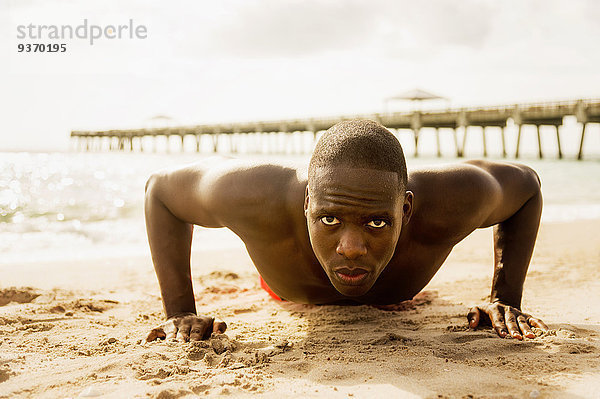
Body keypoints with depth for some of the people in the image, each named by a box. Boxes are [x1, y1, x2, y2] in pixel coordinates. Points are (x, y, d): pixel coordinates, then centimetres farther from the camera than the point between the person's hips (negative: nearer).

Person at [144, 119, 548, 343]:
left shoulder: (445, 204, -47)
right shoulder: (262, 199, -49)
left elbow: (526, 184, -24)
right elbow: (161, 188, -29)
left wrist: (506, 300, -29)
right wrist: (180, 312, -34)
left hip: (397, 296, 1)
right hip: (293, 295, 0)